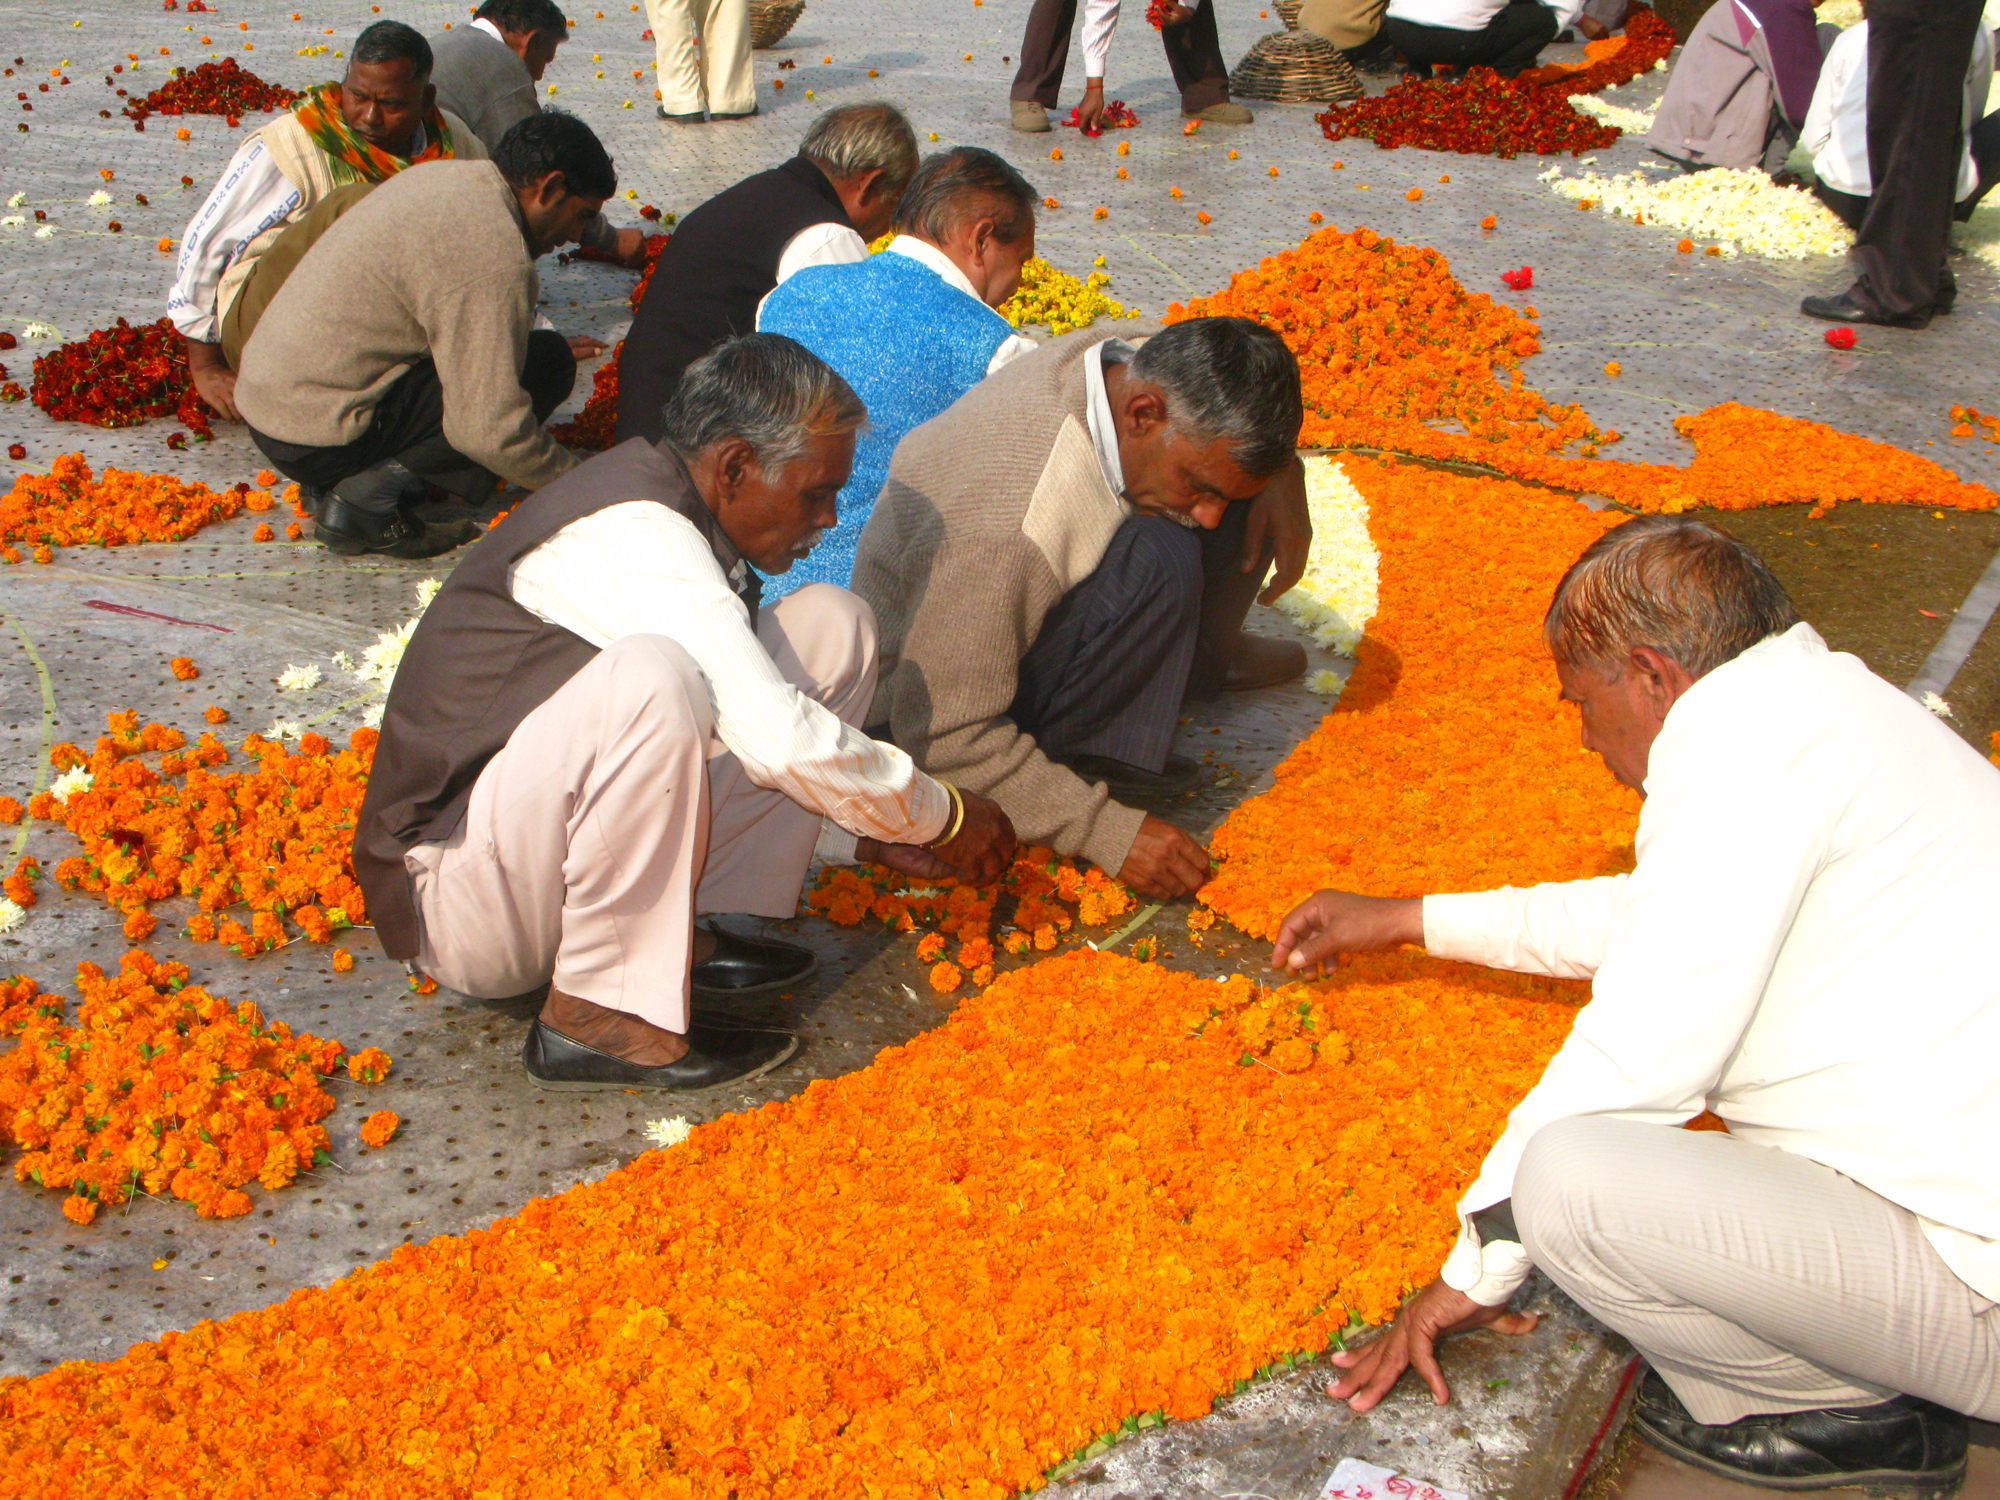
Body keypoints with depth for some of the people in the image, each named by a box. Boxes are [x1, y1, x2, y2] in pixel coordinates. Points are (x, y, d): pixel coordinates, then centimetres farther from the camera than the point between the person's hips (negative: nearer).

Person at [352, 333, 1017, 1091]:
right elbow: (780, 739, -29)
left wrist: (867, 833, 11)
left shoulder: (666, 511, 8)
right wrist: (942, 816, -14)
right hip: (456, 907, -9)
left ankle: (680, 932, -1)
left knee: (831, 625, 2)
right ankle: (600, 1016, -22)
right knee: (645, 677, -39)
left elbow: (747, 721, 20)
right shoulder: (631, 537, -21)